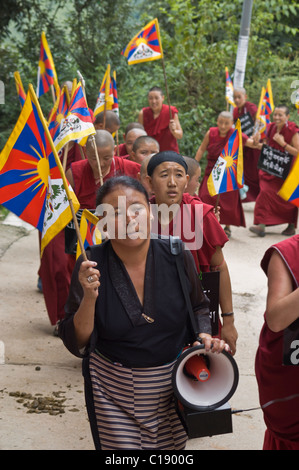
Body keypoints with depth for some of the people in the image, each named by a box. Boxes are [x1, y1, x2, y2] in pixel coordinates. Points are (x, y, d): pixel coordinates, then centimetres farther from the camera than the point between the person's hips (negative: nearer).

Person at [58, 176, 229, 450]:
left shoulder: (176, 256, -10)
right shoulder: (91, 266, -15)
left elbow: (198, 308, 8)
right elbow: (77, 344, -15)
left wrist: (204, 336, -11)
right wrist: (90, 297, -29)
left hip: (173, 386, 2)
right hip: (114, 390, -2)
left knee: (171, 447, 18)